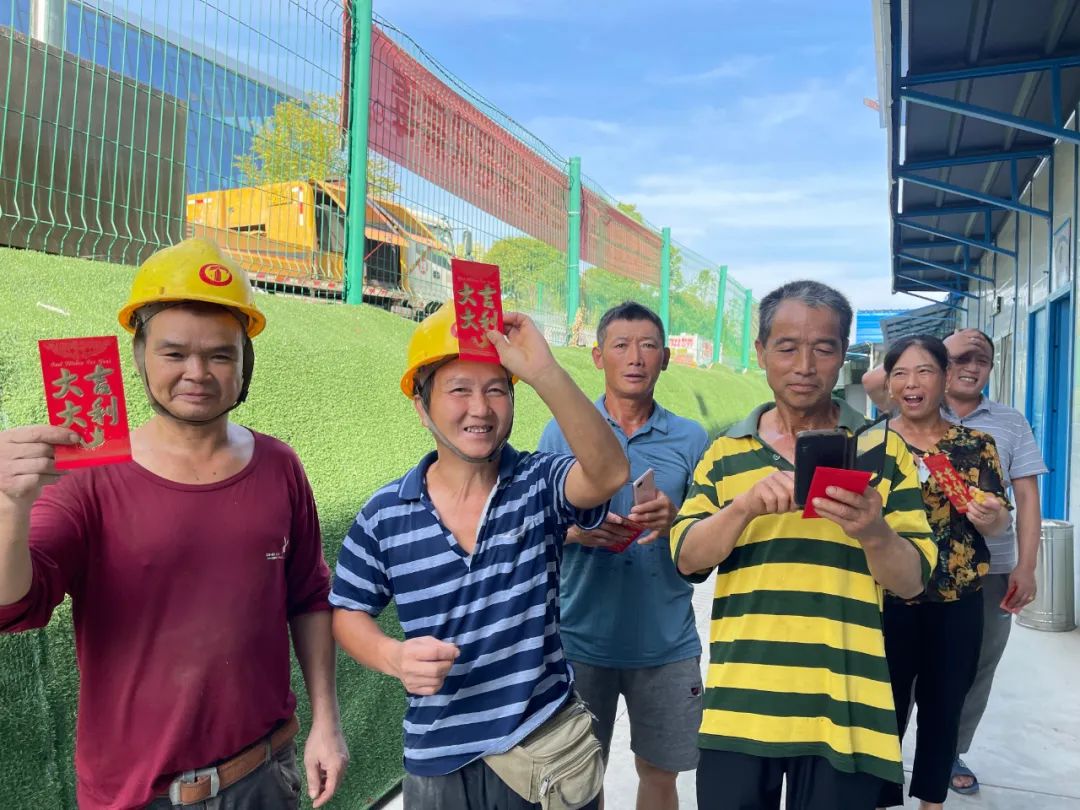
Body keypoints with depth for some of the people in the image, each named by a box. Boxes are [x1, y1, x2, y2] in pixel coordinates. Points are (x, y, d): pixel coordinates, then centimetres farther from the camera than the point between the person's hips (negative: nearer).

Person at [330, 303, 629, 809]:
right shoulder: (384, 516, -7)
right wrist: (394, 656, -17)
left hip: (548, 748, 0)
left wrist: (544, 373, -42)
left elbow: (610, 474, -31)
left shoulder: (540, 485, -11)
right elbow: (348, 611, 3)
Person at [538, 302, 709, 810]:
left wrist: (675, 520, -19)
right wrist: (576, 530, -20)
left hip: (666, 642, 1)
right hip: (582, 636, 0)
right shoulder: (562, 431, -2)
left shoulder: (691, 439, 0)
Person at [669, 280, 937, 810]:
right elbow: (686, 559, -3)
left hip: (844, 708, 0)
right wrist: (744, 507, -20)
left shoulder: (884, 449, 3)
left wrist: (873, 533, -20)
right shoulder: (724, 453, 6)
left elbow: (912, 581, 1)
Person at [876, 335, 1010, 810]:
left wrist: (989, 515, -21)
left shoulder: (976, 444, 1)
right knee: (884, 706, 4)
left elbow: (997, 525, 0)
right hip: (886, 600, -2)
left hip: (958, 604, 2)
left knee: (944, 706, 15)